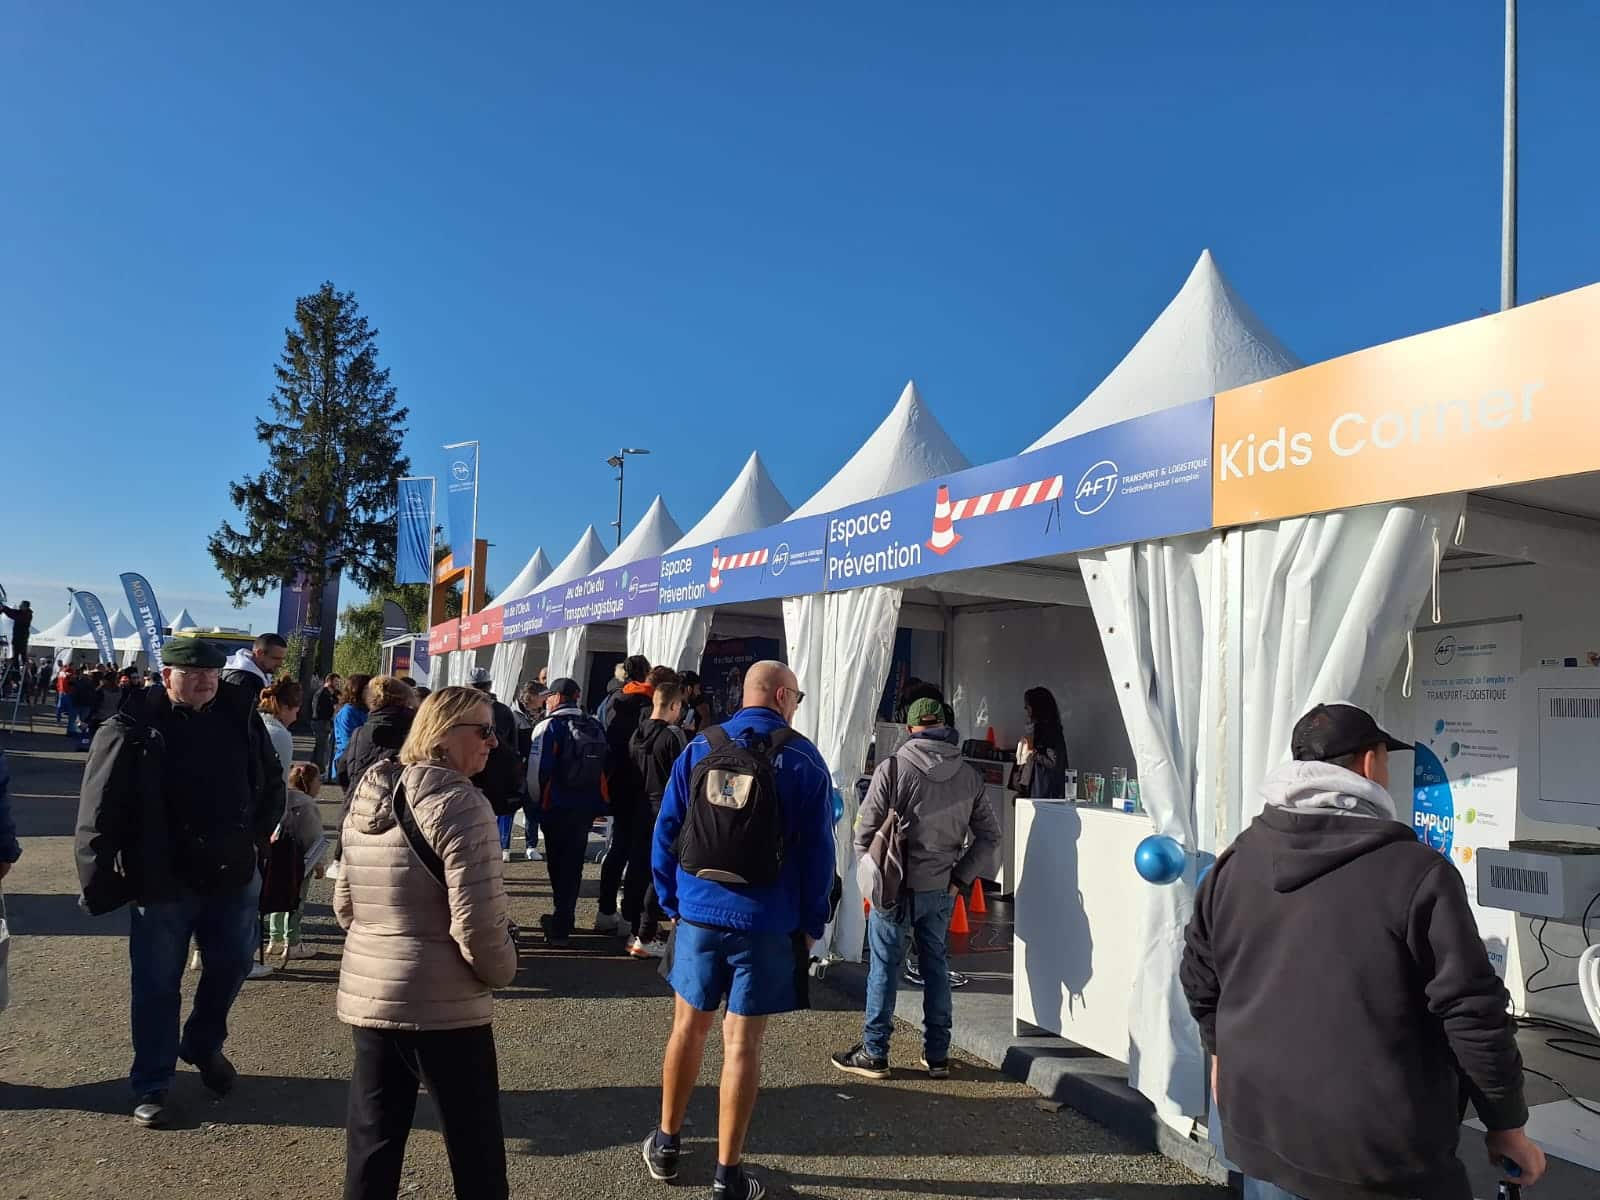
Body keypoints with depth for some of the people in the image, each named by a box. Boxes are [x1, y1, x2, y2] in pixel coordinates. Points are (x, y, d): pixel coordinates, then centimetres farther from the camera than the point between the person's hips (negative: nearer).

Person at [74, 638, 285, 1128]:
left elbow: (270, 781, 12)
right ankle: (152, 1085, 25)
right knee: (157, 985, 8)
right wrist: (100, 883, -12)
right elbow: (100, 812, -11)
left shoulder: (239, 717, -1)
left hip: (233, 874, 4)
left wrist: (259, 835, 5)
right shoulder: (133, 730, -13)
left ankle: (204, 1046, 42)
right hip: (162, 880, -4)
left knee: (232, 965, 16)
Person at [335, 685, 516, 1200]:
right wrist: (500, 970, -5)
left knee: (372, 1141, 18)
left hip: (366, 994, 8)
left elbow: (344, 903, 15)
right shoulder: (459, 802, -19)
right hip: (443, 1004, -7)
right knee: (476, 1145, 9)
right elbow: (477, 920, -23)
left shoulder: (367, 798, 7)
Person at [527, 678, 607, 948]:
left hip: (557, 807, -5)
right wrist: (598, 803, 14)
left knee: (558, 864, 7)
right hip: (588, 806, 5)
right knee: (573, 863, 15)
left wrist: (539, 799, 1)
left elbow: (537, 771, -17)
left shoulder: (549, 726, -13)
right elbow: (605, 767, 6)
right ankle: (564, 919, 23)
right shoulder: (595, 727, 4)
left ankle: (561, 928, 11)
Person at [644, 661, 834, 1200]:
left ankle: (666, 1144, 31)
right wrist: (812, 924, 2)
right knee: (742, 1041, 4)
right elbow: (817, 850, -6)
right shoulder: (803, 759, -6)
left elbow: (665, 832, 2)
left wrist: (671, 903, 10)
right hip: (767, 922, -3)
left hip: (699, 913, 3)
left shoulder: (699, 749, 2)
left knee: (688, 1025, 18)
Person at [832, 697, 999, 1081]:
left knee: (884, 967, 6)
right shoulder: (968, 776, 1)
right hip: (942, 890, 4)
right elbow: (989, 835, 4)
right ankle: (937, 1055, 22)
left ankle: (874, 1053, 14)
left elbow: (866, 830, -12)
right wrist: (960, 879, 7)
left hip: (897, 887, -4)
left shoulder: (892, 768, -13)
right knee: (935, 965, 15)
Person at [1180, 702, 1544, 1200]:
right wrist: (1507, 1125, 1)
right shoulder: (1416, 871, -16)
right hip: (1379, 1157, -4)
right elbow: (1472, 1012, -13)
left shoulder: (1234, 863, 1)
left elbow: (1198, 975, 12)